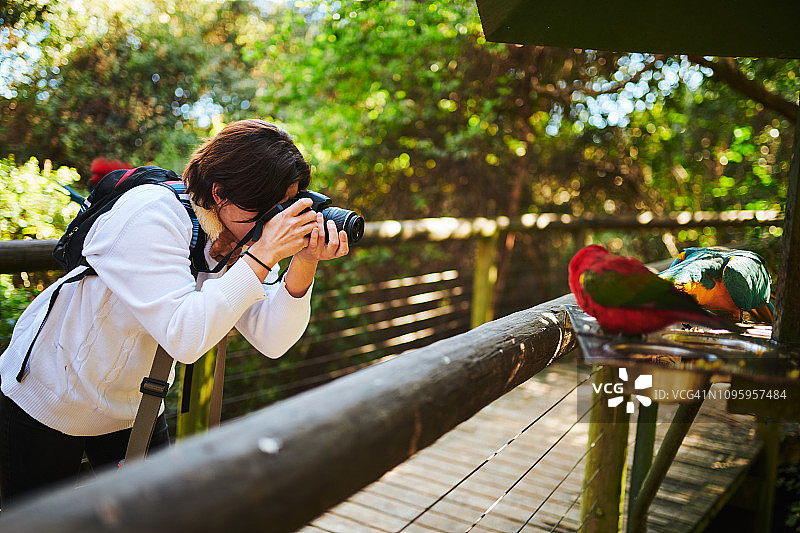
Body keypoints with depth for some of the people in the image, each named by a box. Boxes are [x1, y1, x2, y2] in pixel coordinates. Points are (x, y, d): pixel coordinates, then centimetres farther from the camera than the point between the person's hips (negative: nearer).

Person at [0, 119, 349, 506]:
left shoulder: (245, 235, -10)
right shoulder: (149, 214, -30)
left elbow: (271, 341, -18)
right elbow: (184, 337, -40)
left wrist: (304, 263, -31)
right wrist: (263, 255, -40)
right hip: (48, 400, -5)